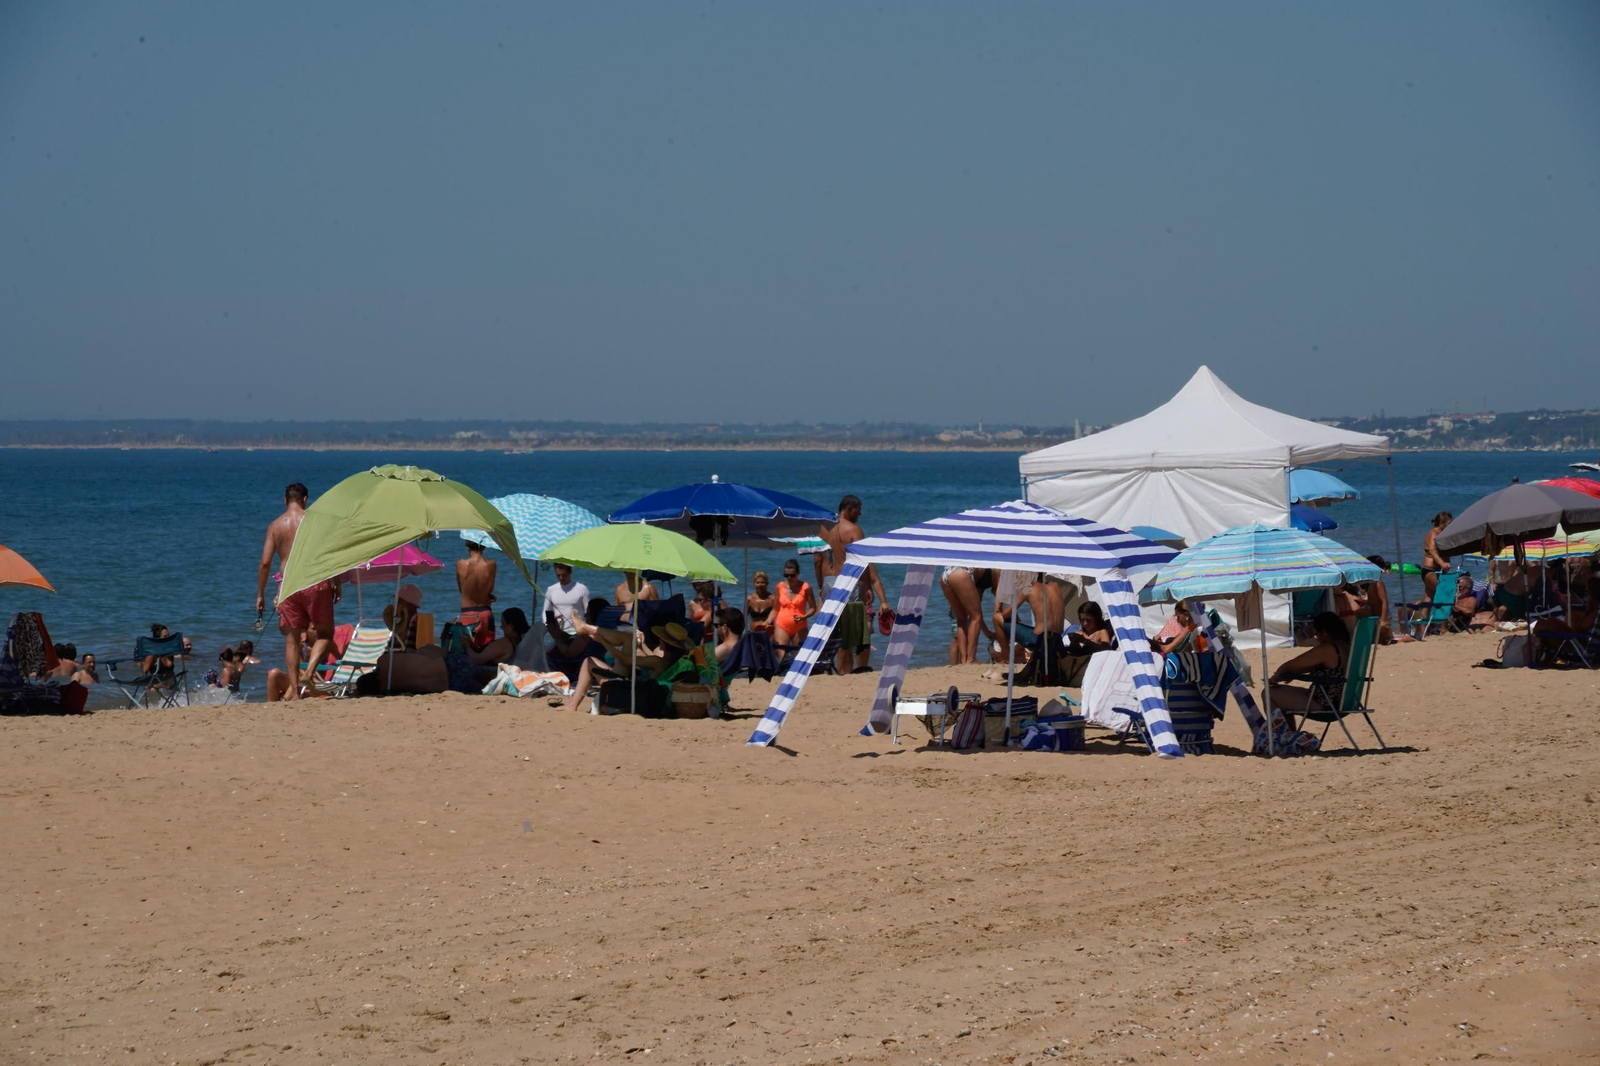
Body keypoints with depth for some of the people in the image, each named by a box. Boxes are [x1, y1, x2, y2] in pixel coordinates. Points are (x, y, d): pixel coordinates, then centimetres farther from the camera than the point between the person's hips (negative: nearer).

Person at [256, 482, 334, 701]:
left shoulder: (275, 525, 6)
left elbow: (265, 563, 3)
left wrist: (260, 594, 11)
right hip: (315, 582, -2)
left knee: (292, 640, 8)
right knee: (325, 632, 10)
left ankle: (294, 689, 4)